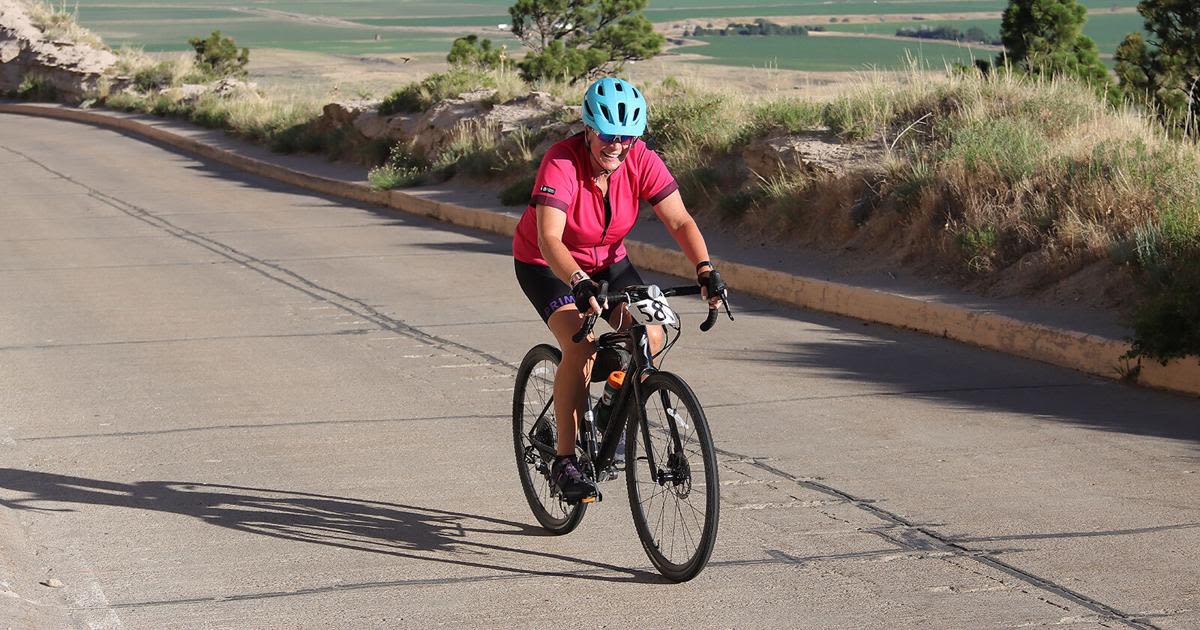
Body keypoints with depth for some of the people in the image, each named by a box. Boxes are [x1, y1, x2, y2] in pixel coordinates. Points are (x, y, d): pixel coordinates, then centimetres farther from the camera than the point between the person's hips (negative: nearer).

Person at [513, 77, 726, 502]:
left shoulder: (641, 161, -18)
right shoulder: (561, 163, -31)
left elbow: (680, 221, -19)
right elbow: (549, 238, -41)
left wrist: (705, 269, -36)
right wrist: (580, 284, -57)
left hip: (607, 262, 5)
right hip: (546, 265, -5)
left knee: (650, 338, -16)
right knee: (582, 346, -27)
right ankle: (565, 462, -16)